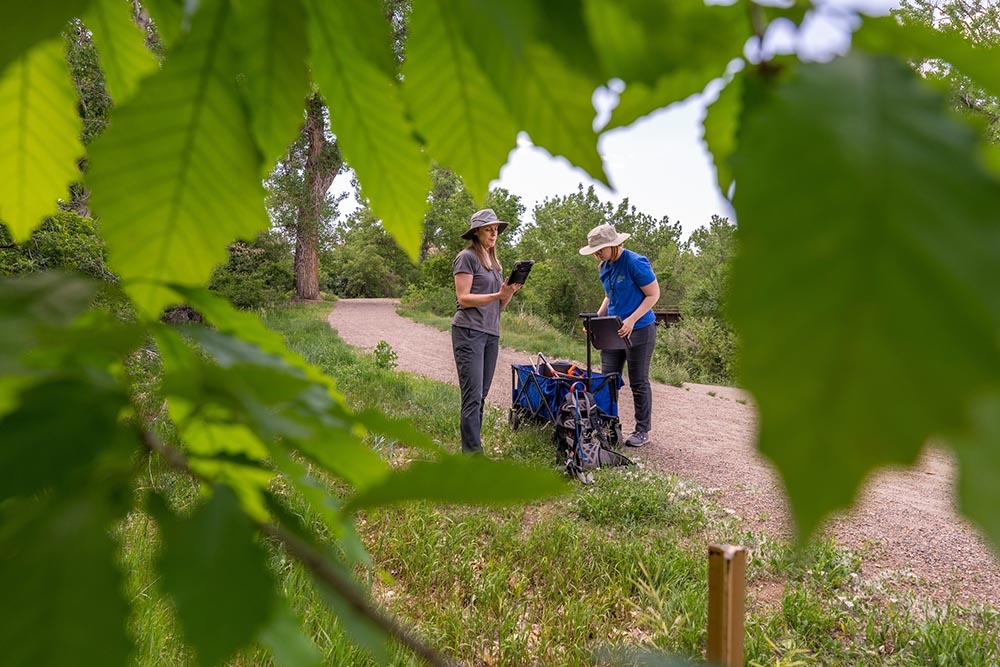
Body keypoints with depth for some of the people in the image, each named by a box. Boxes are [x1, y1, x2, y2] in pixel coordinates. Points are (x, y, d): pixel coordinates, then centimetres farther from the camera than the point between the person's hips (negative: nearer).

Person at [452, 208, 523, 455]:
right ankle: (473, 452, -12)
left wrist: (510, 292, 1)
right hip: (469, 331, -8)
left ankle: (470, 448, 13)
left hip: (491, 333, 8)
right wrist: (497, 294, -17)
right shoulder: (466, 258, -2)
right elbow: (464, 298, -10)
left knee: (481, 396, 7)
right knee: (473, 395, -12)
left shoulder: (494, 263, 22)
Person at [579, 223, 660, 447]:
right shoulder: (604, 268, 8)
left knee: (638, 383, 3)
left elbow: (653, 294, -13)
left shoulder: (635, 263, -15)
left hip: (639, 330, -7)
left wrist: (631, 320, -23)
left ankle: (642, 431, 15)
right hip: (613, 330, 7)